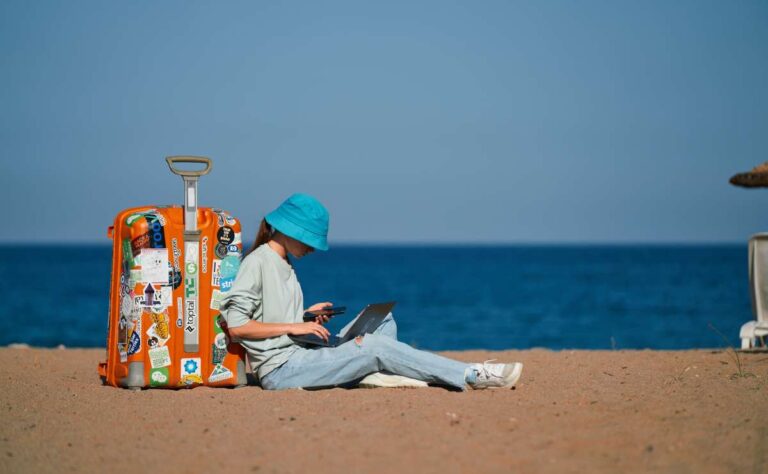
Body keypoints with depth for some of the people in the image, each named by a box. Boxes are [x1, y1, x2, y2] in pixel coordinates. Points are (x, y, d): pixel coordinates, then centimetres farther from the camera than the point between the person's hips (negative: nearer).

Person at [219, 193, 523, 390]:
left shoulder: (284, 266, 21)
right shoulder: (258, 262, -8)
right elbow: (236, 326, -17)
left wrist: (306, 316, 7)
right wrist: (294, 327, -15)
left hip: (299, 357, 10)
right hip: (280, 369, -10)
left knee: (382, 319, 8)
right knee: (375, 346, -21)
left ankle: (374, 374, -22)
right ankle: (472, 376, -21)